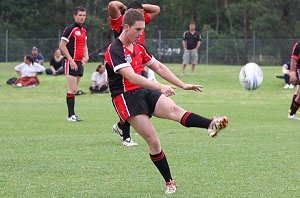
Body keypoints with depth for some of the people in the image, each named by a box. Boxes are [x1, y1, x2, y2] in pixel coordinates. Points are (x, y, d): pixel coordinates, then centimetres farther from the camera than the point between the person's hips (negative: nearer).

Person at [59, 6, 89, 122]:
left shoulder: (84, 30, 14)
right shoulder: (70, 29, -10)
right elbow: (62, 46, -13)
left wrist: (86, 56, 9)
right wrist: (71, 60, -17)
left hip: (80, 63, 8)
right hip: (71, 62, -8)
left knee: (74, 89, 10)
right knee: (72, 89, -10)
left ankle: (72, 114, 13)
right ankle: (71, 115, -9)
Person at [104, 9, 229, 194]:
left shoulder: (138, 48, 15)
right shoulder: (114, 51, -14)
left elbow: (159, 67, 23)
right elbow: (131, 76, -26)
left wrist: (183, 85, 17)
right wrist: (159, 87, -34)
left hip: (145, 91, 6)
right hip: (126, 97, -6)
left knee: (174, 109, -25)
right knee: (153, 141, -13)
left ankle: (211, 124, -51)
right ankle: (169, 182, 0)